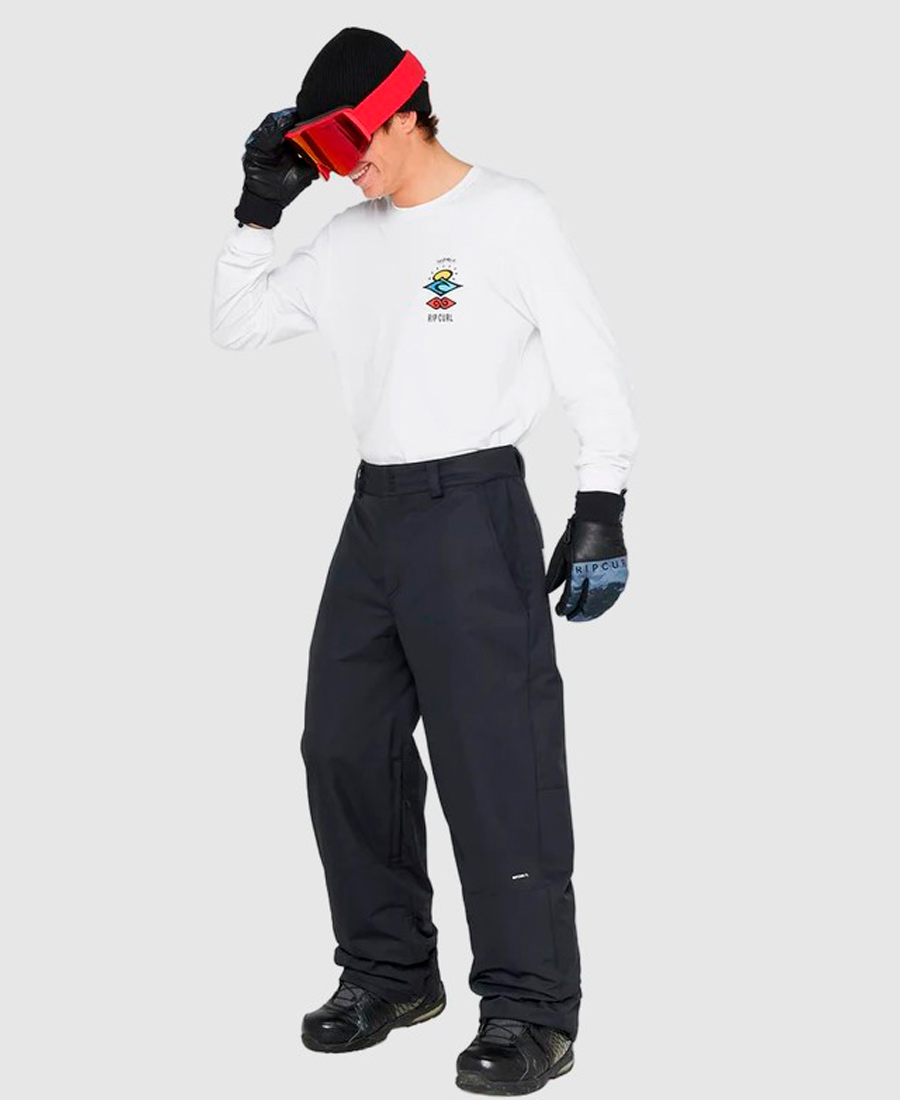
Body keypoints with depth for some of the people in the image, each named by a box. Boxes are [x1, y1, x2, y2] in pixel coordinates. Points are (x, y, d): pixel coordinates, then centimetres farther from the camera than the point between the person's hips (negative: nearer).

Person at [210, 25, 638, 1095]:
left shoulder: (510, 215, -4)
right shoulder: (350, 239, 14)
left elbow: (589, 363, -6)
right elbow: (233, 324, 21)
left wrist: (599, 510, -12)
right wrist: (259, 210, 8)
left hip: (473, 510, -7)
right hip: (375, 514, 7)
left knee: (496, 763, -9)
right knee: (345, 748, 9)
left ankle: (531, 1011, -2)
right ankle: (389, 972, 23)